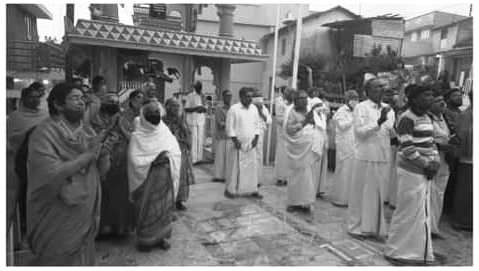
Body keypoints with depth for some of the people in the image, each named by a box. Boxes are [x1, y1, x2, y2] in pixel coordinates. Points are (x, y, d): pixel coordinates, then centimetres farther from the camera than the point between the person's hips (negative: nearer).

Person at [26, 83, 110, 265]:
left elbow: (101, 169, 6)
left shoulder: (87, 131, 5)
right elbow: (51, 176, -28)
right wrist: (87, 156, -21)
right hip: (57, 223, -6)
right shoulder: (44, 134, -16)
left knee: (85, 261, 19)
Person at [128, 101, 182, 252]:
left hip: (164, 179, 4)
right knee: (146, 209, 6)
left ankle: (160, 237, 27)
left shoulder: (165, 131, 1)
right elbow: (135, 160, -17)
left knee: (164, 207, 10)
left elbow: (177, 152, 0)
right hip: (146, 180, -3)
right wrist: (154, 159, -23)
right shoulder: (137, 136, -9)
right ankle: (144, 240, 24)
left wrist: (168, 157, -19)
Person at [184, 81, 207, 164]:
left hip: (201, 120, 5)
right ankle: (193, 158, -3)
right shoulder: (189, 96, -1)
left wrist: (203, 109, -6)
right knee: (193, 139, -7)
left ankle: (199, 158, 7)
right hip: (192, 120, -5)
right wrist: (196, 108, -17)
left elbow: (205, 109, 16)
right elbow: (186, 109, -5)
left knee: (200, 139, 2)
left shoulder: (202, 96, 13)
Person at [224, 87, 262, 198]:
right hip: (237, 143, -5)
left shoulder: (254, 108, 8)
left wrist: (256, 137, 1)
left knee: (252, 166, 6)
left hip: (250, 144, 5)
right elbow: (229, 127, -9)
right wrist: (235, 140, -14)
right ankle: (230, 189, 14)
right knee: (234, 167, 2)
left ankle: (252, 189, 17)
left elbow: (257, 125, 13)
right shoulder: (234, 109, -8)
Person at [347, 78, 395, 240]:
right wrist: (378, 122, -23)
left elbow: (392, 131, 17)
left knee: (378, 193, 12)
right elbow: (360, 131, -13)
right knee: (361, 193, 4)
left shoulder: (388, 108, 12)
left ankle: (374, 227, 24)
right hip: (366, 156, -5)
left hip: (383, 157, 5)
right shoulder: (361, 108, -5)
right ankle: (356, 227, 17)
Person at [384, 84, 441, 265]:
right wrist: (426, 164, -15)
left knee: (422, 213, 15)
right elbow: (407, 148, -20)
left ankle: (416, 251, 28)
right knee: (409, 212, -1)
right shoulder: (407, 118, -15)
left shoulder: (427, 119, 13)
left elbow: (431, 143, 15)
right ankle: (396, 251, 15)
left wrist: (435, 162, -2)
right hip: (412, 172, -9)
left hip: (425, 173, 9)